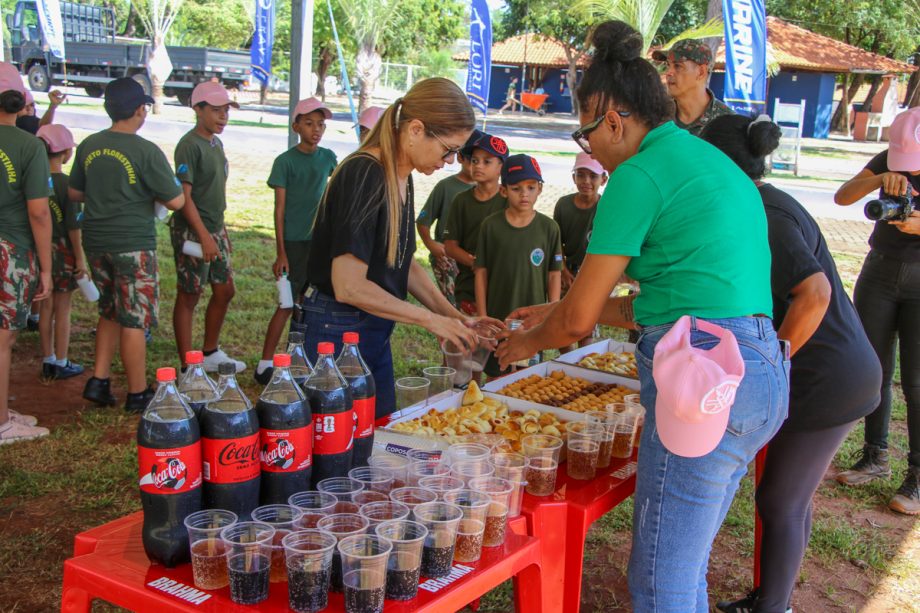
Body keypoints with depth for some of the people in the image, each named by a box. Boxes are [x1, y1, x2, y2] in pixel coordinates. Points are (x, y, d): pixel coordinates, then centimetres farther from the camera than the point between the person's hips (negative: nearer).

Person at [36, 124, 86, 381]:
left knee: (46, 307, 14)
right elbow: (73, 226, -15)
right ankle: (61, 364, 14)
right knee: (63, 309, 6)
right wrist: (80, 257, -6)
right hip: (62, 251, -5)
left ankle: (48, 361, 23)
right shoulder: (67, 183, -15)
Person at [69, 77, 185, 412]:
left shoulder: (88, 145, 4)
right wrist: (161, 188, 10)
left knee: (110, 312, 21)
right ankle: (137, 394, 11)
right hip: (132, 245, -6)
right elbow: (175, 201, -11)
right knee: (134, 320, 2)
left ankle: (99, 381, 19)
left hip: (95, 242, 6)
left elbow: (74, 192, 15)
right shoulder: (146, 151, -14)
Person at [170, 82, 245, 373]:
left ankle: (210, 354, 30)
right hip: (192, 231, -9)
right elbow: (183, 195, -21)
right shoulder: (190, 145, -16)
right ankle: (187, 368, 8)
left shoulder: (216, 143, 12)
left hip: (215, 228, 9)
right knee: (188, 296, 0)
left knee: (225, 290, 15)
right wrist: (204, 236, -25)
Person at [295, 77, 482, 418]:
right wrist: (429, 319, -17)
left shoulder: (402, 177, 7)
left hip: (376, 332, 9)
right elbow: (349, 286, -25)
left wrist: (449, 313, 4)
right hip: (336, 333, -9)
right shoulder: (363, 176, -21)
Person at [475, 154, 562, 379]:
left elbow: (554, 274, 1)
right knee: (496, 377, 9)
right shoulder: (491, 226, -4)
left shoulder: (549, 227, -3)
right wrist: (482, 317, -2)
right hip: (498, 319, 0)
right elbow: (481, 272, -1)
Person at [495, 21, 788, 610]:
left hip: (705, 377, -10)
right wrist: (557, 312, 27)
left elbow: (578, 320, -4)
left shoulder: (641, 174, -9)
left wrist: (529, 343, 17)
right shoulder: (714, 162, 19)